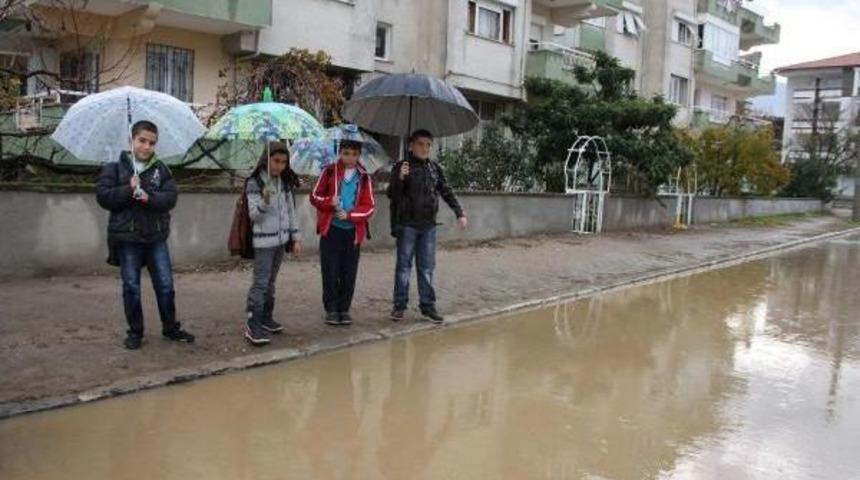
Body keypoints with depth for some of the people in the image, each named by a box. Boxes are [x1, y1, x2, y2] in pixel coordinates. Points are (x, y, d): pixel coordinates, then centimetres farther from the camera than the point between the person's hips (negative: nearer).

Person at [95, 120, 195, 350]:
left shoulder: (161, 169, 6)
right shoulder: (115, 168, 1)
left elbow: (170, 197, -4)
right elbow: (103, 196, -6)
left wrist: (149, 198, -21)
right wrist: (128, 190, -19)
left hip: (156, 236, 2)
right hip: (126, 237, -2)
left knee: (165, 285, 6)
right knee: (131, 287, 7)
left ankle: (171, 328, 21)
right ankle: (135, 332, 19)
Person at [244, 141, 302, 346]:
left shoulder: (285, 182, 6)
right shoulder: (254, 182, -11)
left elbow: (291, 210, 11)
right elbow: (253, 214, -15)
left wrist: (295, 238, 8)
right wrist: (265, 202, -35)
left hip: (281, 239, 6)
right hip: (263, 241, -6)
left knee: (270, 282, 14)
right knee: (260, 283, -8)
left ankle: (266, 318, 24)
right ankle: (252, 326, -5)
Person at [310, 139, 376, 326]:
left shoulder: (364, 177, 1)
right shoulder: (329, 171, -1)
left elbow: (369, 206, -2)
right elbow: (314, 196, 1)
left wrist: (349, 215, -16)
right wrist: (329, 202, -19)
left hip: (353, 232, 1)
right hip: (331, 230, -1)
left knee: (349, 274, 7)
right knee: (330, 273, 3)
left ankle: (344, 309, 19)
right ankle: (331, 310, 15)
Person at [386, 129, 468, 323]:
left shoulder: (434, 168, 9)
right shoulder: (401, 166, -4)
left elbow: (447, 192, 14)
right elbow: (392, 195, -7)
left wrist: (460, 213, 6)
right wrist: (400, 178, -25)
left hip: (428, 225, 4)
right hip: (407, 225, -4)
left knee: (427, 267, 8)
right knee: (404, 265, 3)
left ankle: (427, 305, 15)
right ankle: (399, 305, 12)